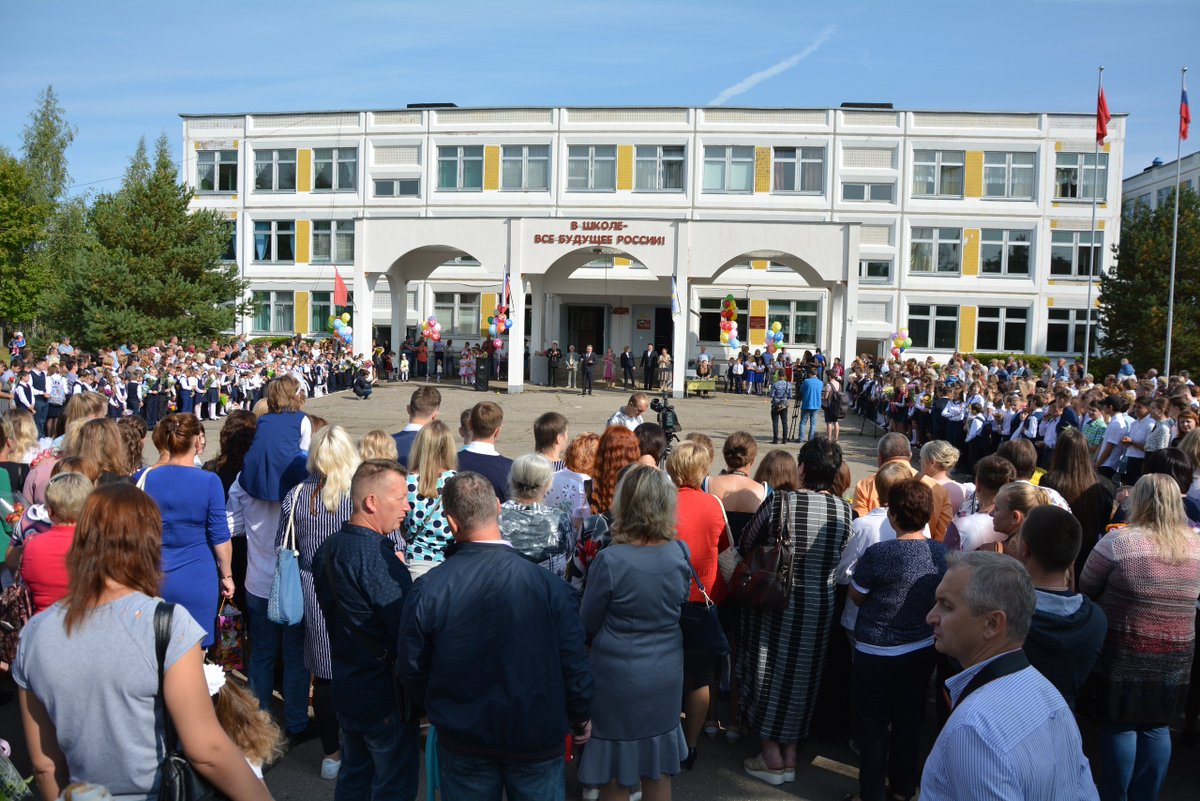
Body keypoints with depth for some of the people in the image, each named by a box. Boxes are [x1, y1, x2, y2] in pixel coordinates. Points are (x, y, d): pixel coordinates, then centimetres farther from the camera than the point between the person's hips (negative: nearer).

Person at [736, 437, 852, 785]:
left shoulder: (779, 502, -20)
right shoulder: (844, 511, -10)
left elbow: (744, 545, -8)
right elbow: (843, 560, 3)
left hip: (776, 603, -3)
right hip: (820, 606, 3)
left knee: (770, 669, 12)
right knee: (803, 673, 16)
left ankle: (772, 756, 18)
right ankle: (790, 754, 27)